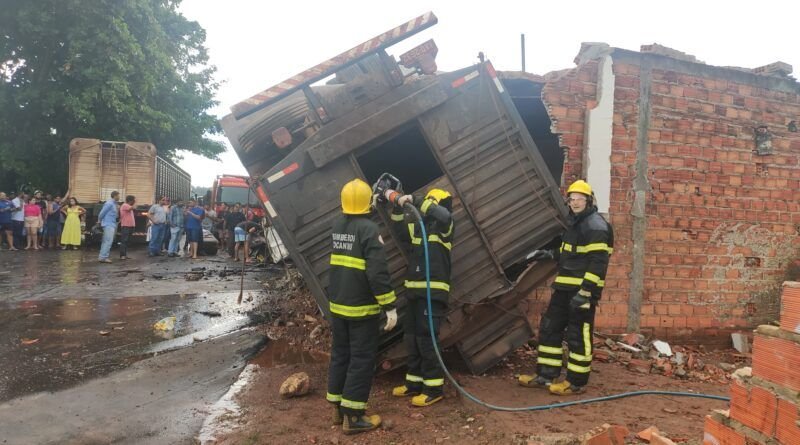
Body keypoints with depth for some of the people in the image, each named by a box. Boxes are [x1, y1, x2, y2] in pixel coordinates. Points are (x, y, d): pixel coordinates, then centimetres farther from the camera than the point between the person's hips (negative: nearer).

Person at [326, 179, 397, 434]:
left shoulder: (337, 225, 7)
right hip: (362, 308, -7)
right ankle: (353, 416, 7)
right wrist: (390, 307, -16)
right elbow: (378, 273, -22)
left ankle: (338, 407, 27)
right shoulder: (368, 229, -17)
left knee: (340, 354, 16)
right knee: (362, 359, 2)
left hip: (337, 305, 8)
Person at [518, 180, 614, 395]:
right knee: (549, 328, 12)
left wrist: (586, 290, -26)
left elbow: (598, 262, -20)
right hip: (565, 288, 10)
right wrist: (550, 255, 17)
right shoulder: (575, 223, 19)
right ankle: (546, 375, 21)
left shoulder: (596, 226, -12)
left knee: (578, 335, -2)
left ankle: (576, 382, 9)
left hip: (583, 290, -10)